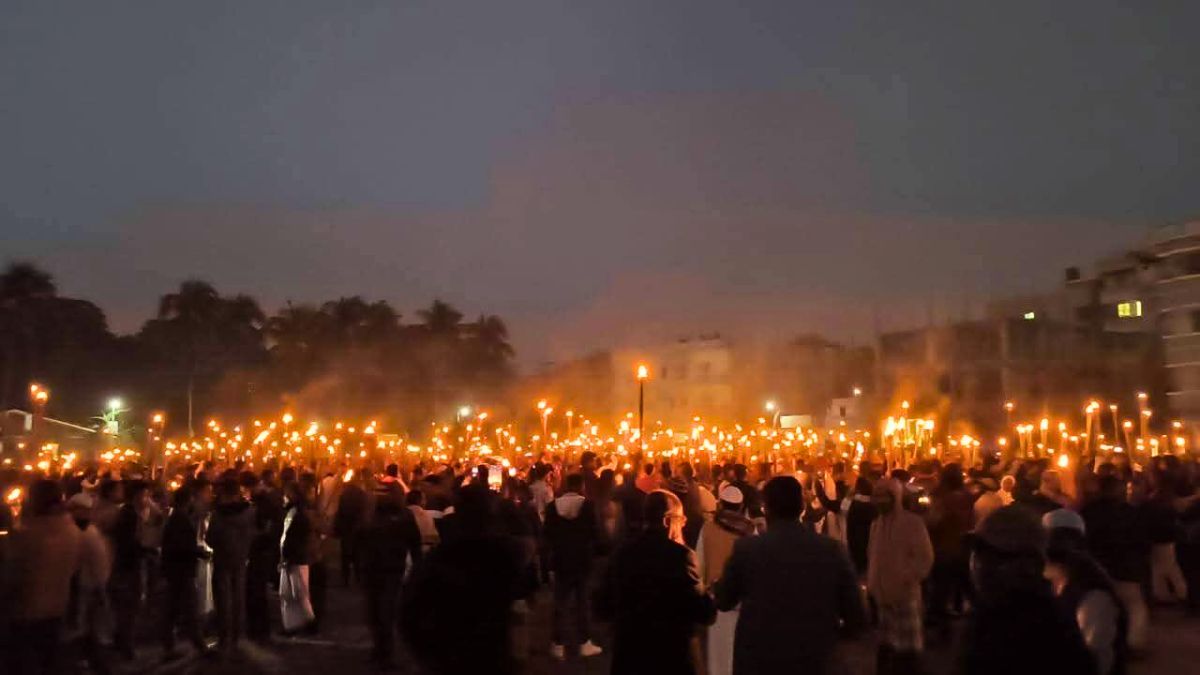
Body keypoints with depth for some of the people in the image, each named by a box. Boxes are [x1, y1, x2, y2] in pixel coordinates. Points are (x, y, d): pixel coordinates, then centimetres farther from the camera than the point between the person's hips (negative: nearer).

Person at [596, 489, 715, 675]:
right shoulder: (680, 555, -16)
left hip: (629, 651, 5)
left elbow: (603, 606, 6)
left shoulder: (623, 552, 0)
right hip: (673, 654, -4)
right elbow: (702, 612, -16)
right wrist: (712, 598, 4)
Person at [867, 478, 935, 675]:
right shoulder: (876, 524, 9)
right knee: (886, 643, 15)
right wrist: (871, 582, 9)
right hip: (882, 593, 6)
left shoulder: (913, 522, -10)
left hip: (905, 594, -6)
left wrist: (906, 578, -17)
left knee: (907, 645, 0)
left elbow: (925, 558, -12)